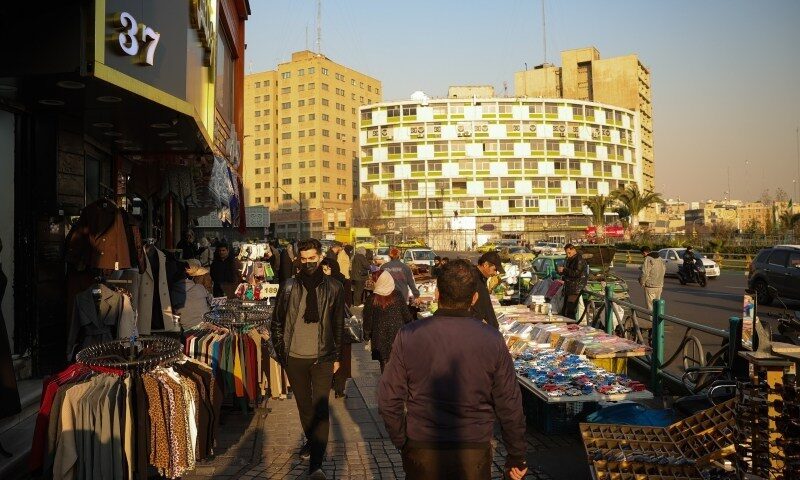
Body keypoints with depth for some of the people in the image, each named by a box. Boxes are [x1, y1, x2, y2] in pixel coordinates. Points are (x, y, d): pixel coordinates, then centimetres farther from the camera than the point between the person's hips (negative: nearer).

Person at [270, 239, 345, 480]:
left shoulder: (334, 288, -2)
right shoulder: (288, 287, -2)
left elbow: (339, 325, 5)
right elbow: (277, 322, 6)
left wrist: (337, 357, 6)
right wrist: (280, 351, 1)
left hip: (322, 358, -2)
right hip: (295, 357, 2)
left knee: (320, 407, -9)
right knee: (304, 404, 17)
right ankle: (311, 441, 41)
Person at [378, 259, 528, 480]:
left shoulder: (408, 335, -13)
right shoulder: (493, 340, -12)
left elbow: (389, 400, -9)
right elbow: (510, 406, -6)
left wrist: (402, 442, 7)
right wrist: (516, 457, 7)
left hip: (421, 451, 0)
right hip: (475, 453, 0)